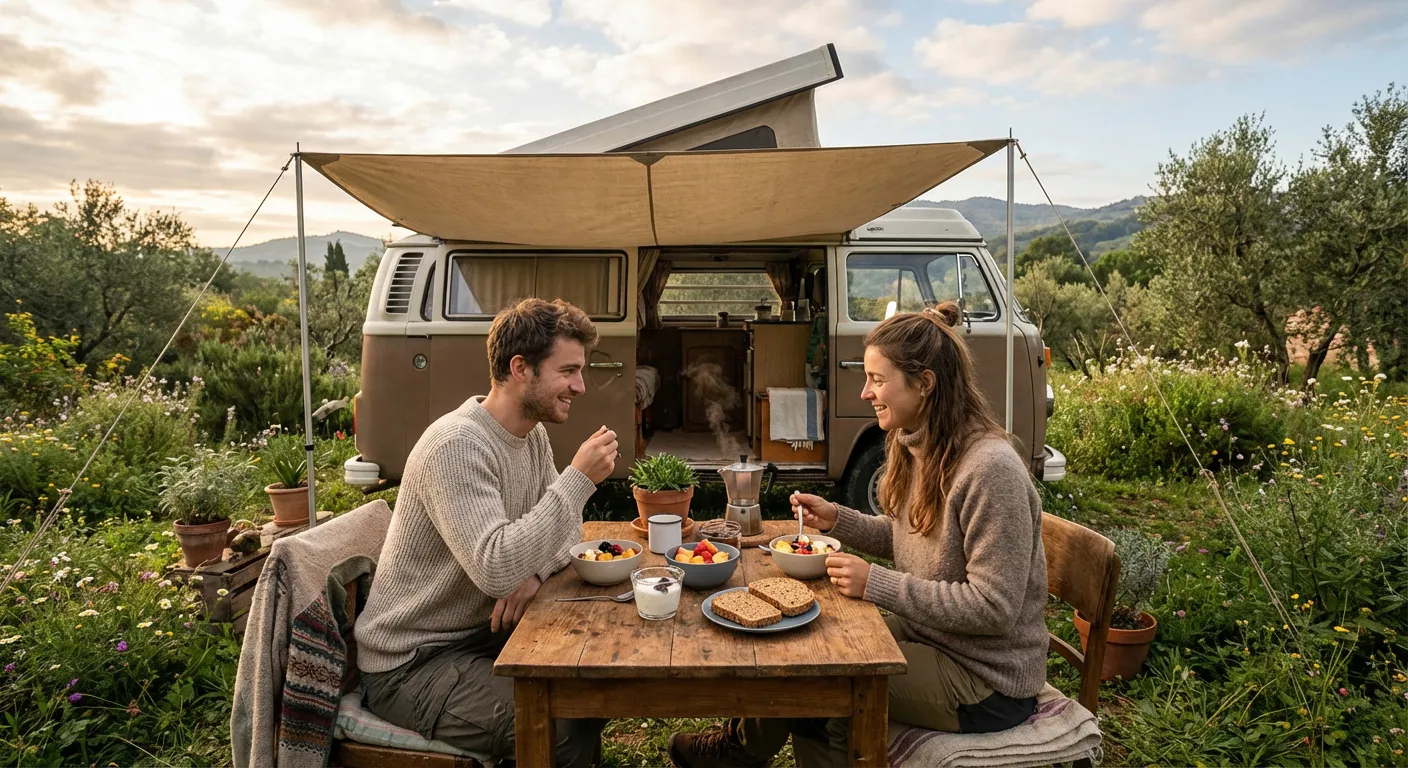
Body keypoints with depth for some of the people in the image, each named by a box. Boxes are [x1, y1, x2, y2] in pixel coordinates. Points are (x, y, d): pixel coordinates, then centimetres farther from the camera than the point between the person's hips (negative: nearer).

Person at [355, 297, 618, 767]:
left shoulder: (532, 433, 2)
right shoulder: (457, 446, -26)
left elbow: (564, 529, 8)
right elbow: (495, 570, -34)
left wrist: (535, 571, -14)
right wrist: (579, 479, -30)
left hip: (482, 632, 8)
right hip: (411, 665, -8)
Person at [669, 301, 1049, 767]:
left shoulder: (990, 469, -27)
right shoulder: (915, 445, 0)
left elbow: (993, 607, -26)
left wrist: (877, 584, -26)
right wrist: (837, 519, -3)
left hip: (985, 683, -8)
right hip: (929, 638, 8)